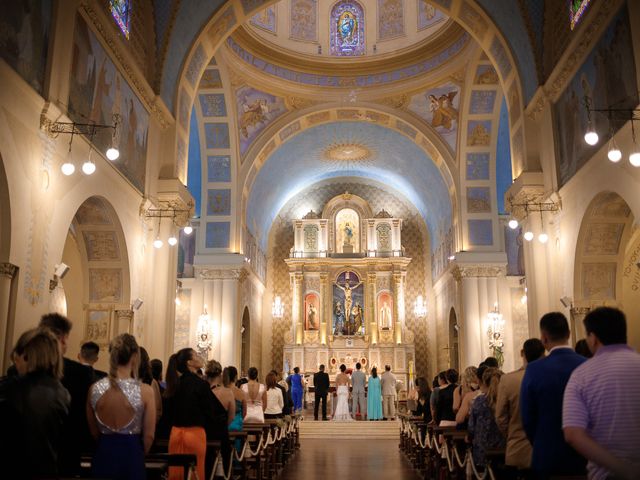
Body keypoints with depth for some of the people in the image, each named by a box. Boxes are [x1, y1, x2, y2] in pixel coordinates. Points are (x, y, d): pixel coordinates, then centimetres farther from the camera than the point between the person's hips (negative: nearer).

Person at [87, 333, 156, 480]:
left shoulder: (95, 389, -6)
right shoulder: (145, 391, -14)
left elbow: (94, 432, 6)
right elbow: (149, 436, -7)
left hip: (103, 456, 3)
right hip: (132, 455, -3)